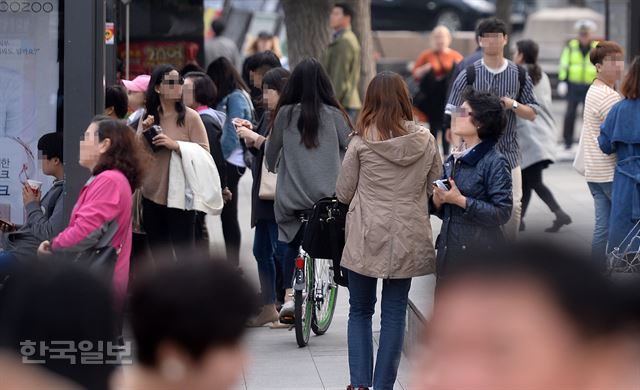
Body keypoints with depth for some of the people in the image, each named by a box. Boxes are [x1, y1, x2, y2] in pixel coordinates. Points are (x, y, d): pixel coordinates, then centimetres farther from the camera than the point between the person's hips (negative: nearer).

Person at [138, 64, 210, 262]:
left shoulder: (190, 117, -6)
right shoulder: (148, 117, 8)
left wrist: (175, 145, -20)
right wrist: (144, 132, -7)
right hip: (152, 194, 5)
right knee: (158, 256, 13)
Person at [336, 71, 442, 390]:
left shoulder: (362, 141, -9)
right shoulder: (425, 140, -2)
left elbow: (343, 193, -2)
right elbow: (436, 189, 9)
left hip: (366, 238, -2)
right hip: (407, 240, 2)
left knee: (360, 311, 11)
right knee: (394, 313, 8)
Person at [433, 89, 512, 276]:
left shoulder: (495, 162, -9)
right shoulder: (453, 160, 13)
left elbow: (502, 212, -17)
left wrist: (461, 200, -18)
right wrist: (437, 201, -3)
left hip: (479, 254, -7)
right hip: (449, 251, 7)